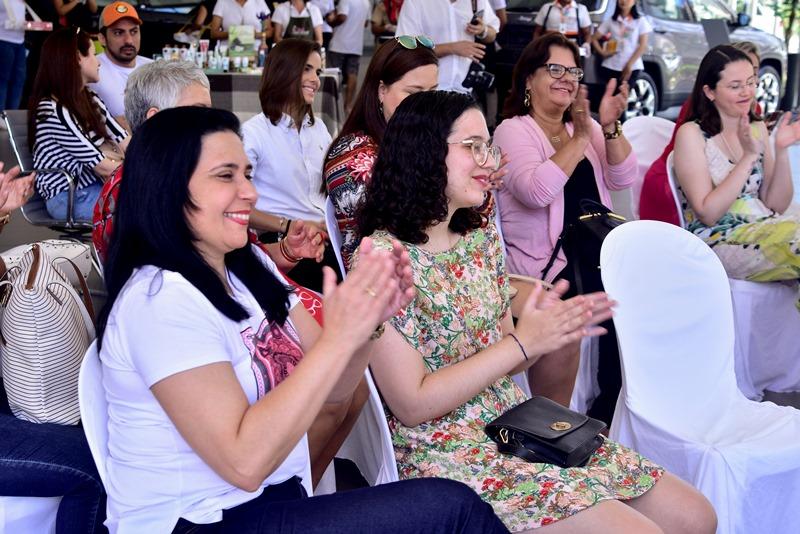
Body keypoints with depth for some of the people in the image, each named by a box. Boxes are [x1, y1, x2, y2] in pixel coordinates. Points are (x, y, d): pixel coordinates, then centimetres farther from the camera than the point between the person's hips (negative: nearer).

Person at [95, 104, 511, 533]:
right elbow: (244, 462, -24)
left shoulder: (251, 267, 7)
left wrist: (368, 319, -13)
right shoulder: (160, 299, -19)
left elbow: (327, 396, 6)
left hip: (277, 498, 7)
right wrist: (338, 337, -26)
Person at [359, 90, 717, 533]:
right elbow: (412, 405, -18)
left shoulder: (482, 237, 7)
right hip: (445, 452, -7)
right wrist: (522, 342, -19)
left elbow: (496, 361, 12)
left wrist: (547, 330, -9)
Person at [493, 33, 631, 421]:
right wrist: (580, 137, -19)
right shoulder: (513, 131, 0)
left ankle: (608, 415, 0)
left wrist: (610, 128, -9)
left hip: (596, 247, 6)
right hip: (545, 259, -5)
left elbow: (622, 179, 5)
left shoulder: (585, 127, 18)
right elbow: (537, 191, -18)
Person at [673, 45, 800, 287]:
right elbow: (708, 214, -12)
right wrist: (749, 156, -17)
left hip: (765, 229, 6)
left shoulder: (757, 129, 12)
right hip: (719, 241, -6)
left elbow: (777, 205, 7)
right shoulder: (691, 134, -5)